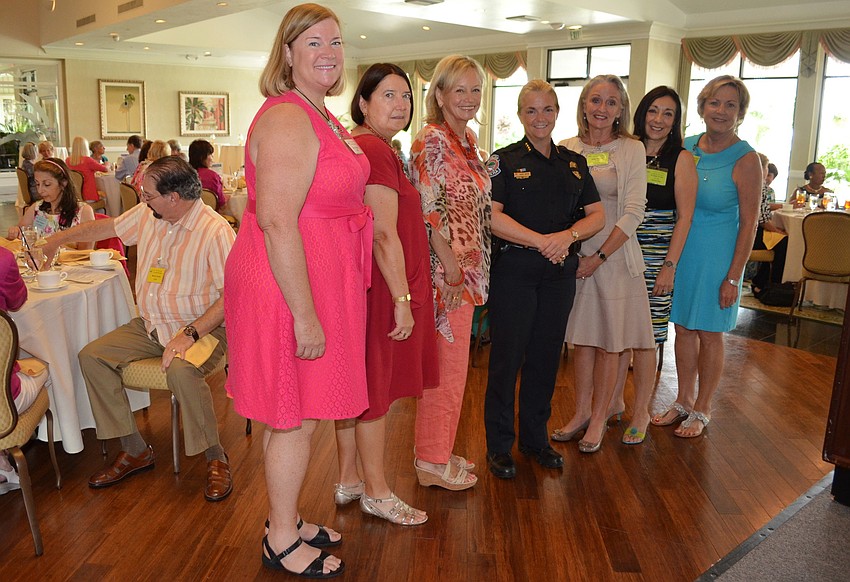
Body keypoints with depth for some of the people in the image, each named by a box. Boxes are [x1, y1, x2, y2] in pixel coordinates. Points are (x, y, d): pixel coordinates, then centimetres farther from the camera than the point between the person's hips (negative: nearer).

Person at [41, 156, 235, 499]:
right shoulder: (146, 215, 4)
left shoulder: (216, 231, -19)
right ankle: (135, 451, 3)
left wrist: (191, 333, -29)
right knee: (92, 356, -7)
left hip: (201, 326, -7)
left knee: (180, 370, -36)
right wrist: (59, 238, 34)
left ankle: (215, 458, -13)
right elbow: (105, 228, 25)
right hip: (150, 325, 8)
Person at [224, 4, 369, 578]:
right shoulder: (287, 119, -18)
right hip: (291, 283, -10)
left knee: (296, 413, 19)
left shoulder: (322, 116, 15)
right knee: (295, 416, 3)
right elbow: (277, 222, -25)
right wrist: (304, 315, -25)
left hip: (318, 278, 10)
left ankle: (288, 519, 36)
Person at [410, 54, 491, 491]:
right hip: (446, 270, -9)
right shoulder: (431, 140, -14)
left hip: (466, 270, 9)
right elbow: (431, 212, -19)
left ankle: (438, 451, 29)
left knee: (451, 363, 15)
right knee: (446, 364, 0)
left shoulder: (468, 139, 14)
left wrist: (469, 270, 14)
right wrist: (453, 272, -19)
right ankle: (432, 461, 16)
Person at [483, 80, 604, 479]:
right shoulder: (504, 160, 0)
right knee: (507, 357, 0)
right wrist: (541, 241, -19)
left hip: (560, 273, 4)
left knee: (546, 356, 10)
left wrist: (568, 236, -12)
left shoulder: (575, 163, 13)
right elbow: (493, 216, -12)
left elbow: (597, 216, 8)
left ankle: (535, 438, 26)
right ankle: (499, 444, 14)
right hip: (514, 270, -4)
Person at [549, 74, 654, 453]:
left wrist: (600, 256, -12)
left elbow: (634, 212, -7)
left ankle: (599, 418, 19)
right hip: (575, 254, 3)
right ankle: (581, 412, 24)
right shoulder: (567, 149, 6)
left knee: (610, 340, 5)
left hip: (614, 255, -3)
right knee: (582, 337, 11)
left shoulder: (631, 149, -3)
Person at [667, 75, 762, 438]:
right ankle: (684, 400, 29)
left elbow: (749, 223, -10)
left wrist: (733, 276, -14)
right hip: (681, 248, 5)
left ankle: (702, 410, 22)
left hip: (717, 255, -4)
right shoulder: (687, 147, 2)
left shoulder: (745, 160, -11)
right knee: (683, 328, 13)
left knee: (709, 334, 6)